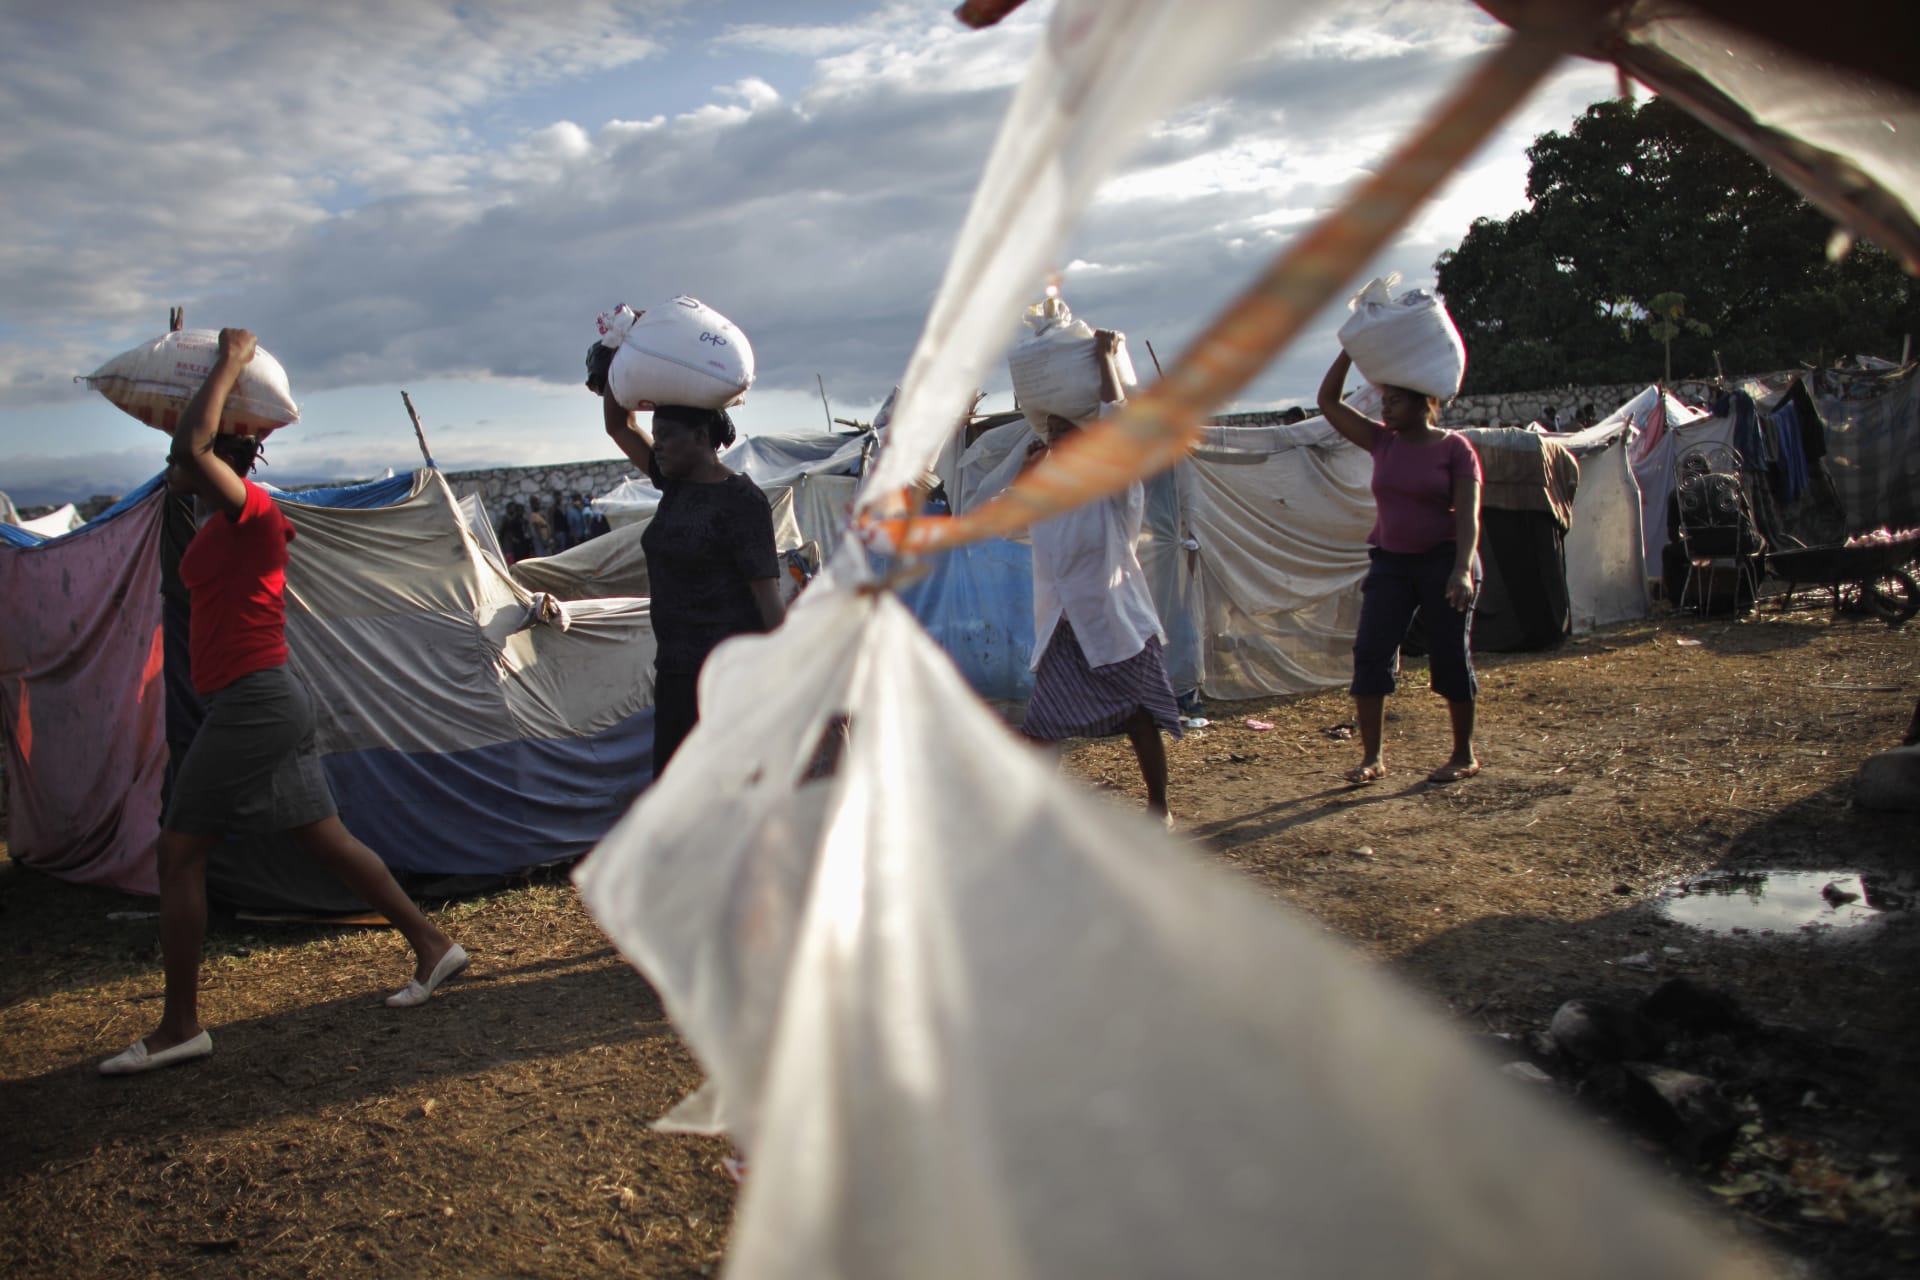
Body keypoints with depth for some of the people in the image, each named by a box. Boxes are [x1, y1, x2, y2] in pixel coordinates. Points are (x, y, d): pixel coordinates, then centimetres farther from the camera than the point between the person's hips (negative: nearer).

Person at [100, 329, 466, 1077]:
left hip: (253, 701, -10)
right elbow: (191, 454, 36)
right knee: (324, 839, 13)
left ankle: (180, 1027, 2)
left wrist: (231, 362, -17)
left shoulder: (250, 510, -11)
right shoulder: (224, 524, 16)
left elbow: (192, 446, -29)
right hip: (260, 703, 10)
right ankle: (432, 946, 19)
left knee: (178, 853, -5)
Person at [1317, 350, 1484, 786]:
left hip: (1443, 561, -4)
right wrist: (1350, 351, -2)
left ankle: (1464, 755, 16)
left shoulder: (1455, 448, -6)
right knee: (1370, 653, -5)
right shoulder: (1382, 442, 6)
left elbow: (1467, 516, -13)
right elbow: (1328, 402, 6)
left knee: (1450, 656, 1)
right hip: (1389, 561, 4)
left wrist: (1462, 569, -24)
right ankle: (1372, 757, 1)